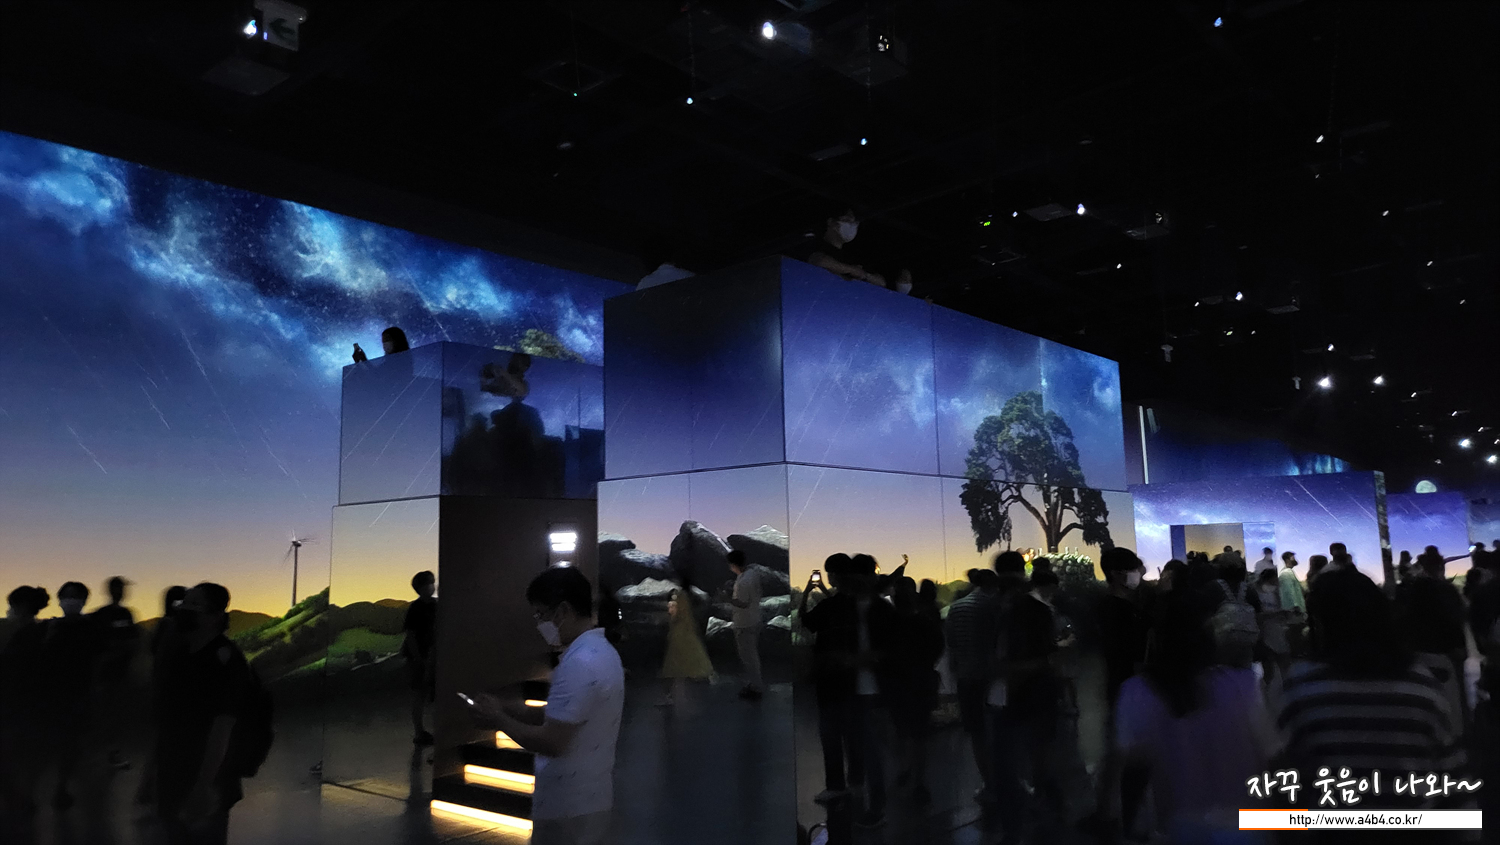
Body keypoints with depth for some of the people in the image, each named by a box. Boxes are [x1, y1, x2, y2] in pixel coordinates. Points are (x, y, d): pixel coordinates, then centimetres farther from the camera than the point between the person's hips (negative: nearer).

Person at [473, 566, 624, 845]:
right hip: (587, 798, 9)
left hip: (569, 806, -9)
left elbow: (551, 742, -25)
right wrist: (505, 707, 6)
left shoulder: (580, 664, -25)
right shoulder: (600, 651, 8)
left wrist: (499, 720, -11)